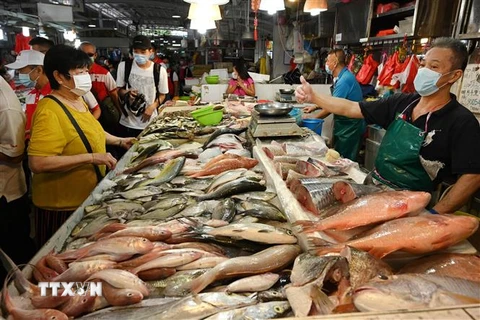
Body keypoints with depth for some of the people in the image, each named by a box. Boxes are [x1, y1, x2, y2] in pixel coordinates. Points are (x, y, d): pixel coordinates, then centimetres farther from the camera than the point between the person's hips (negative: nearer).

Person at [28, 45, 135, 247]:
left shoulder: (78, 101, 4)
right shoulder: (50, 112, -26)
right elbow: (37, 163, -33)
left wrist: (119, 141, 15)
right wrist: (91, 157, -32)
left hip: (87, 196, 9)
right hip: (62, 204, -9)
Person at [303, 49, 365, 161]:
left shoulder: (345, 80, -23)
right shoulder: (342, 77, 9)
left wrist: (313, 119, -8)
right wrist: (315, 107, 15)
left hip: (350, 128, -10)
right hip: (343, 126, 10)